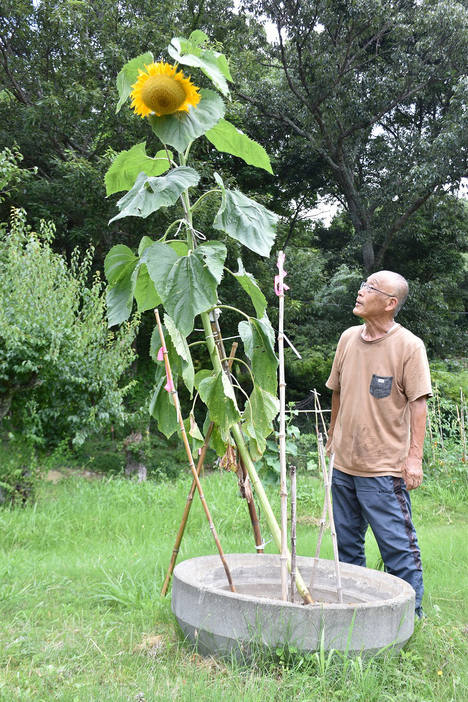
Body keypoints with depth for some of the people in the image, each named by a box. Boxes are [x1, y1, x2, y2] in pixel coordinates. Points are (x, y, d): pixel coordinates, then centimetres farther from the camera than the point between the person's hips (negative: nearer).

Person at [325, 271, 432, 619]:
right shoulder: (348, 338, 7)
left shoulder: (409, 346, -10)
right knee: (347, 544, 16)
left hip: (385, 467, -6)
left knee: (397, 544, 0)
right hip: (344, 463, 6)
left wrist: (414, 457, -15)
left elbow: (418, 404, -10)